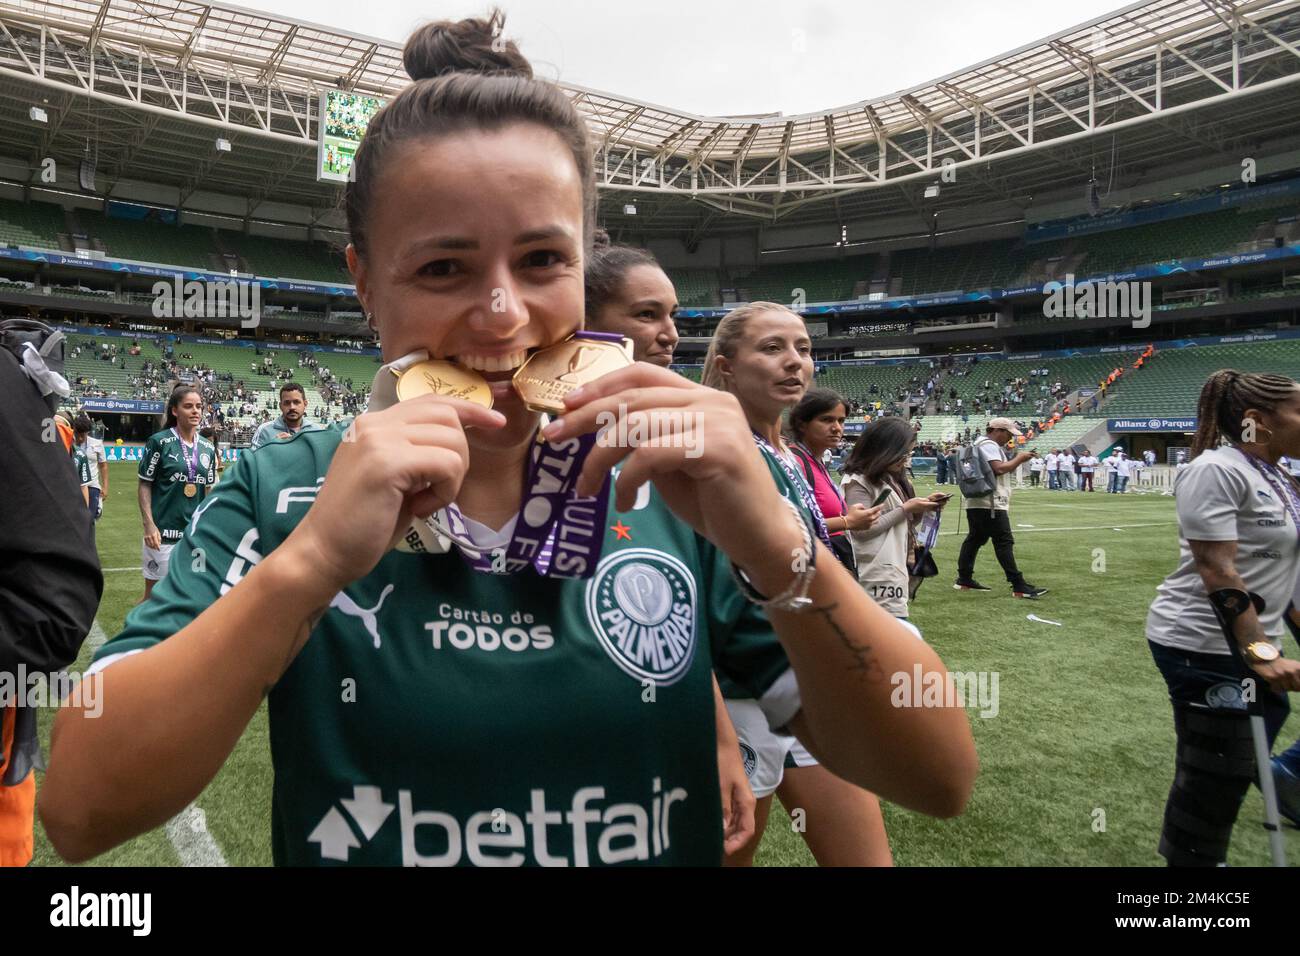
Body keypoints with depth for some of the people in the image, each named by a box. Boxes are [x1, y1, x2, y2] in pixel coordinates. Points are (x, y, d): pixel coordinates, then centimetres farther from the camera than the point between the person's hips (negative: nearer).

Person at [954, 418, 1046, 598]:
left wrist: (1018, 460, 14)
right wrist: (1019, 458, -12)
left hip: (976, 504, 11)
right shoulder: (989, 445, -11)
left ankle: (964, 580, 16)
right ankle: (1019, 586, -13)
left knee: (974, 539, 13)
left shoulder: (991, 446, 23)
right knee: (1004, 542, -12)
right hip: (990, 504, -11)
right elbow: (999, 468, -23)